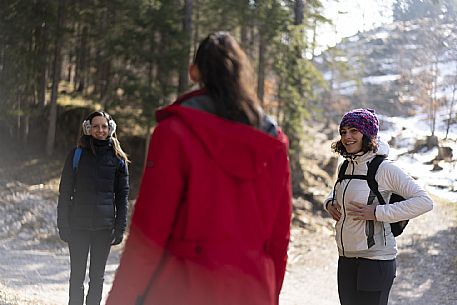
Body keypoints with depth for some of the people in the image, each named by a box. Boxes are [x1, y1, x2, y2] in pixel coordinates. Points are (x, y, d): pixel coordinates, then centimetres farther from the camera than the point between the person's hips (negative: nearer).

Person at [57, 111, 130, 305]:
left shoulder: (118, 158, 4)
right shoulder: (77, 155, 2)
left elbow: (122, 195, 6)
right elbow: (65, 192, 2)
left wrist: (120, 228, -1)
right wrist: (63, 224, -4)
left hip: (105, 227, 1)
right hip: (78, 225, -1)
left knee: (97, 277, 7)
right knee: (77, 276, 3)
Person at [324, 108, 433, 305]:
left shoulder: (384, 169, -12)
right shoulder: (346, 167, 9)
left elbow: (424, 202, -18)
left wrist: (377, 213, -21)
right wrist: (329, 203, 7)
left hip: (376, 261, -7)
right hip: (346, 260, 7)